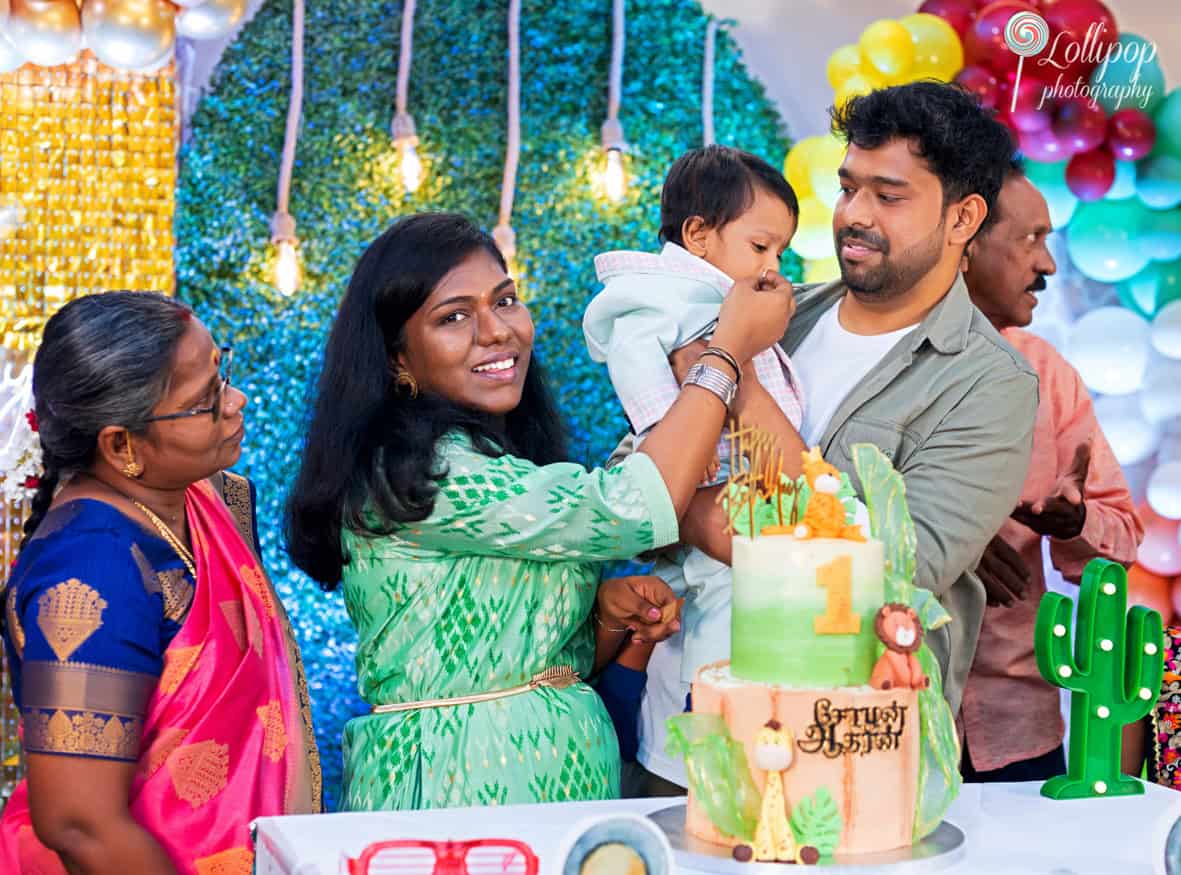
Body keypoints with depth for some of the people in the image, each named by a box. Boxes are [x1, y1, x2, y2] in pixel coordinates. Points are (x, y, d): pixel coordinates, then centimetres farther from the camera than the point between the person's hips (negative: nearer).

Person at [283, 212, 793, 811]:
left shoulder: (513, 463, 12)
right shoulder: (411, 469, -15)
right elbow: (635, 509, -21)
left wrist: (612, 613, -5)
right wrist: (731, 346, -11)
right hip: (452, 779, -8)